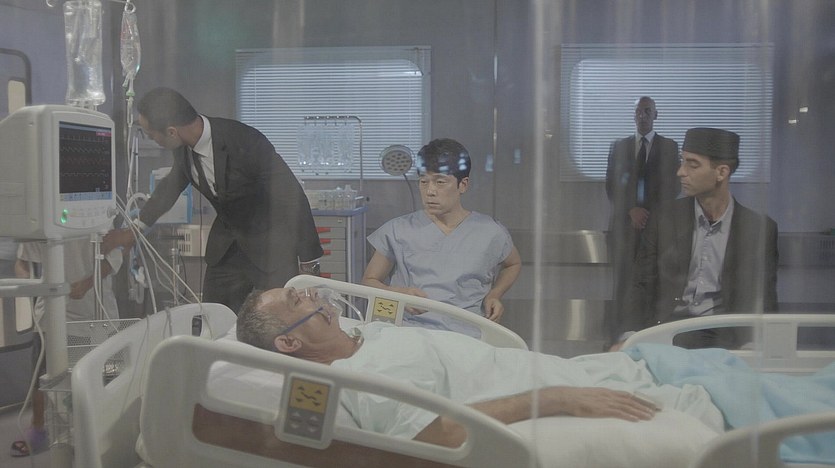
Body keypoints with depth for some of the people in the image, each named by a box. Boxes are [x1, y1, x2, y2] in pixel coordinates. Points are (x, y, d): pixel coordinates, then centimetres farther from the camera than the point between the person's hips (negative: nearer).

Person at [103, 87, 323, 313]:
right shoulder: (183, 147, -8)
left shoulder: (247, 143, -30)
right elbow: (173, 184, 15)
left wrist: (308, 260, -17)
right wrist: (136, 228, 25)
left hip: (272, 239, -7)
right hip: (226, 243, 7)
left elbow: (291, 195, -22)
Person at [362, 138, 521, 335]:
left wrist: (494, 295, 11)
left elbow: (513, 264, 30)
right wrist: (398, 294, -8)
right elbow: (369, 281, 14)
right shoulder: (398, 231, 8)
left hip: (466, 335, 0)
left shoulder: (490, 233, 9)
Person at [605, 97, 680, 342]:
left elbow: (673, 186, 6)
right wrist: (631, 210, -6)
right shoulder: (619, 146, 13)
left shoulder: (669, 146, 10)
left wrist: (650, 213, -6)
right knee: (622, 281, -3)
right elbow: (611, 185, 8)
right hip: (624, 221, 1)